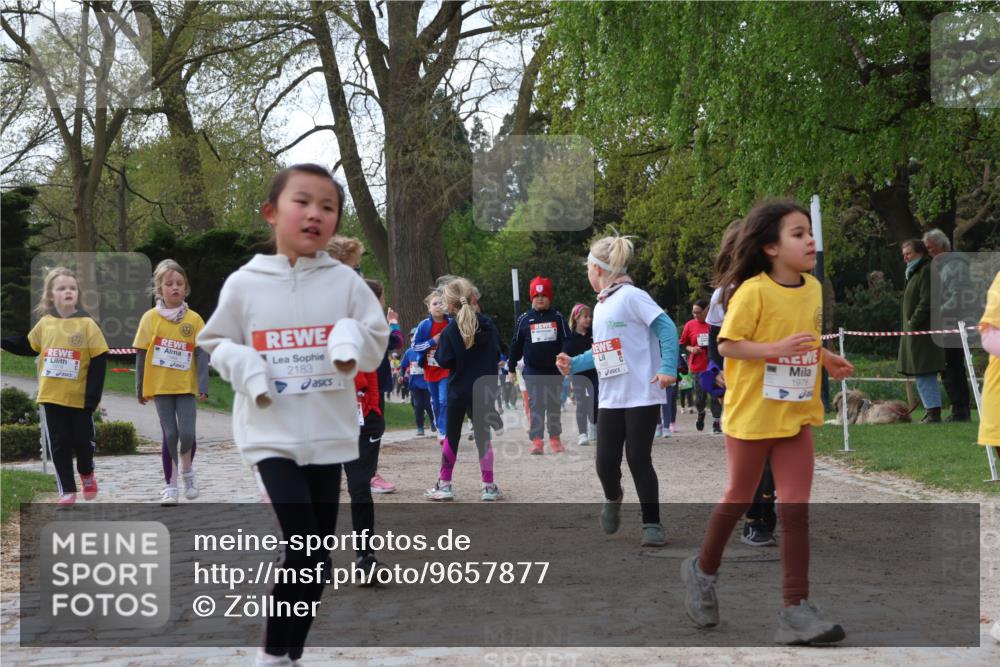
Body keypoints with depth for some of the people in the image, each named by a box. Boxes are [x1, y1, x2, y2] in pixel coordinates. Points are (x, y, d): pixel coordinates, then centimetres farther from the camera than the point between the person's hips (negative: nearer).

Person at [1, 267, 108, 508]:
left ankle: (87, 474, 39)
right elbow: (27, 347, 17)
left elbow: (99, 362, -9)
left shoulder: (87, 324, -10)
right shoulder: (45, 323, 1)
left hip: (80, 397, -2)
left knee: (83, 440, 10)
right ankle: (67, 490, 16)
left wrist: (93, 396, -14)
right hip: (51, 397, 3)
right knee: (58, 445, 5)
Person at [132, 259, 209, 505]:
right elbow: (141, 355, 2)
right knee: (170, 434, 0)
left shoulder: (194, 319, -1)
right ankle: (170, 485, 13)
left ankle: (187, 470, 22)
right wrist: (140, 389, 4)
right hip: (160, 387, 0)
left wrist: (203, 386, -11)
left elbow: (202, 354, -2)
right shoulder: (150, 318, -1)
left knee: (187, 433, -9)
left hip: (186, 386, 0)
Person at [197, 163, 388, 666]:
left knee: (317, 556, 10)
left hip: (329, 435, 3)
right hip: (272, 434, -3)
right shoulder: (244, 283, -2)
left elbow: (378, 342, 6)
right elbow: (214, 342, 8)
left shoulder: (346, 281, 1)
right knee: (304, 549, -13)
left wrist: (354, 338, -16)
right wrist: (243, 365, -12)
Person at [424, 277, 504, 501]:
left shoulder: (450, 331, -12)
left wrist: (439, 345, 4)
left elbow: (445, 361, -12)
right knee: (482, 435, 8)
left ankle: (444, 485, 12)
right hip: (484, 390, 2)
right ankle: (489, 486, 7)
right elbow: (497, 354, 7)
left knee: (452, 436, 10)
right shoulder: (488, 325, -1)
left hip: (458, 390, -2)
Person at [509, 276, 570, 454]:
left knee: (554, 404, 10)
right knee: (535, 405, -4)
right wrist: (511, 368, 5)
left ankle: (555, 438, 20)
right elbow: (516, 345, 6)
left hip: (554, 369, 1)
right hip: (532, 370, -1)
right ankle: (536, 441, -6)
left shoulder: (557, 318, 3)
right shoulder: (524, 319, 2)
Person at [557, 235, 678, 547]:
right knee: (605, 461, 3)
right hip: (610, 399, 7)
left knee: (638, 460, -4)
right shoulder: (601, 306, 16)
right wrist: (573, 364, 12)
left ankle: (652, 524, 8)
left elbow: (667, 329, -16)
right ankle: (613, 499, 34)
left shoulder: (631, 296, -10)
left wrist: (668, 368, -25)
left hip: (642, 397, -7)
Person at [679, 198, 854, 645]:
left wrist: (827, 359, 2)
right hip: (751, 414, -5)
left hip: (797, 416, 5)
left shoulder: (813, 289, 4)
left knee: (796, 509, -1)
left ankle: (796, 610, 2)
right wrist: (774, 349, -29)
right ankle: (703, 571, 38)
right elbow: (726, 344, -16)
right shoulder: (753, 291, -17)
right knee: (739, 500, 12)